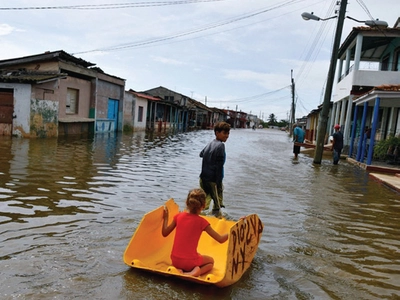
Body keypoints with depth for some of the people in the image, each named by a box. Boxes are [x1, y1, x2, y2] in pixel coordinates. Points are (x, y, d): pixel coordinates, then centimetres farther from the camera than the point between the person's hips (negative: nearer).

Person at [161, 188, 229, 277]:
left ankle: (178, 269, 6)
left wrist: (165, 218, 21)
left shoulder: (179, 216, -4)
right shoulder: (201, 221, -13)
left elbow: (165, 233, 7)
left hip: (175, 260, 4)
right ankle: (196, 271, -6)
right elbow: (221, 239, -10)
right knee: (210, 261, 26)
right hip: (189, 261, -4)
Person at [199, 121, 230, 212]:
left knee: (204, 202, 19)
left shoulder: (209, 144, 9)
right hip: (213, 180, -8)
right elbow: (219, 166, -18)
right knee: (217, 205, 4)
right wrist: (219, 183, -17)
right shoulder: (220, 145, -14)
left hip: (203, 178, 8)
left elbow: (201, 154, 27)